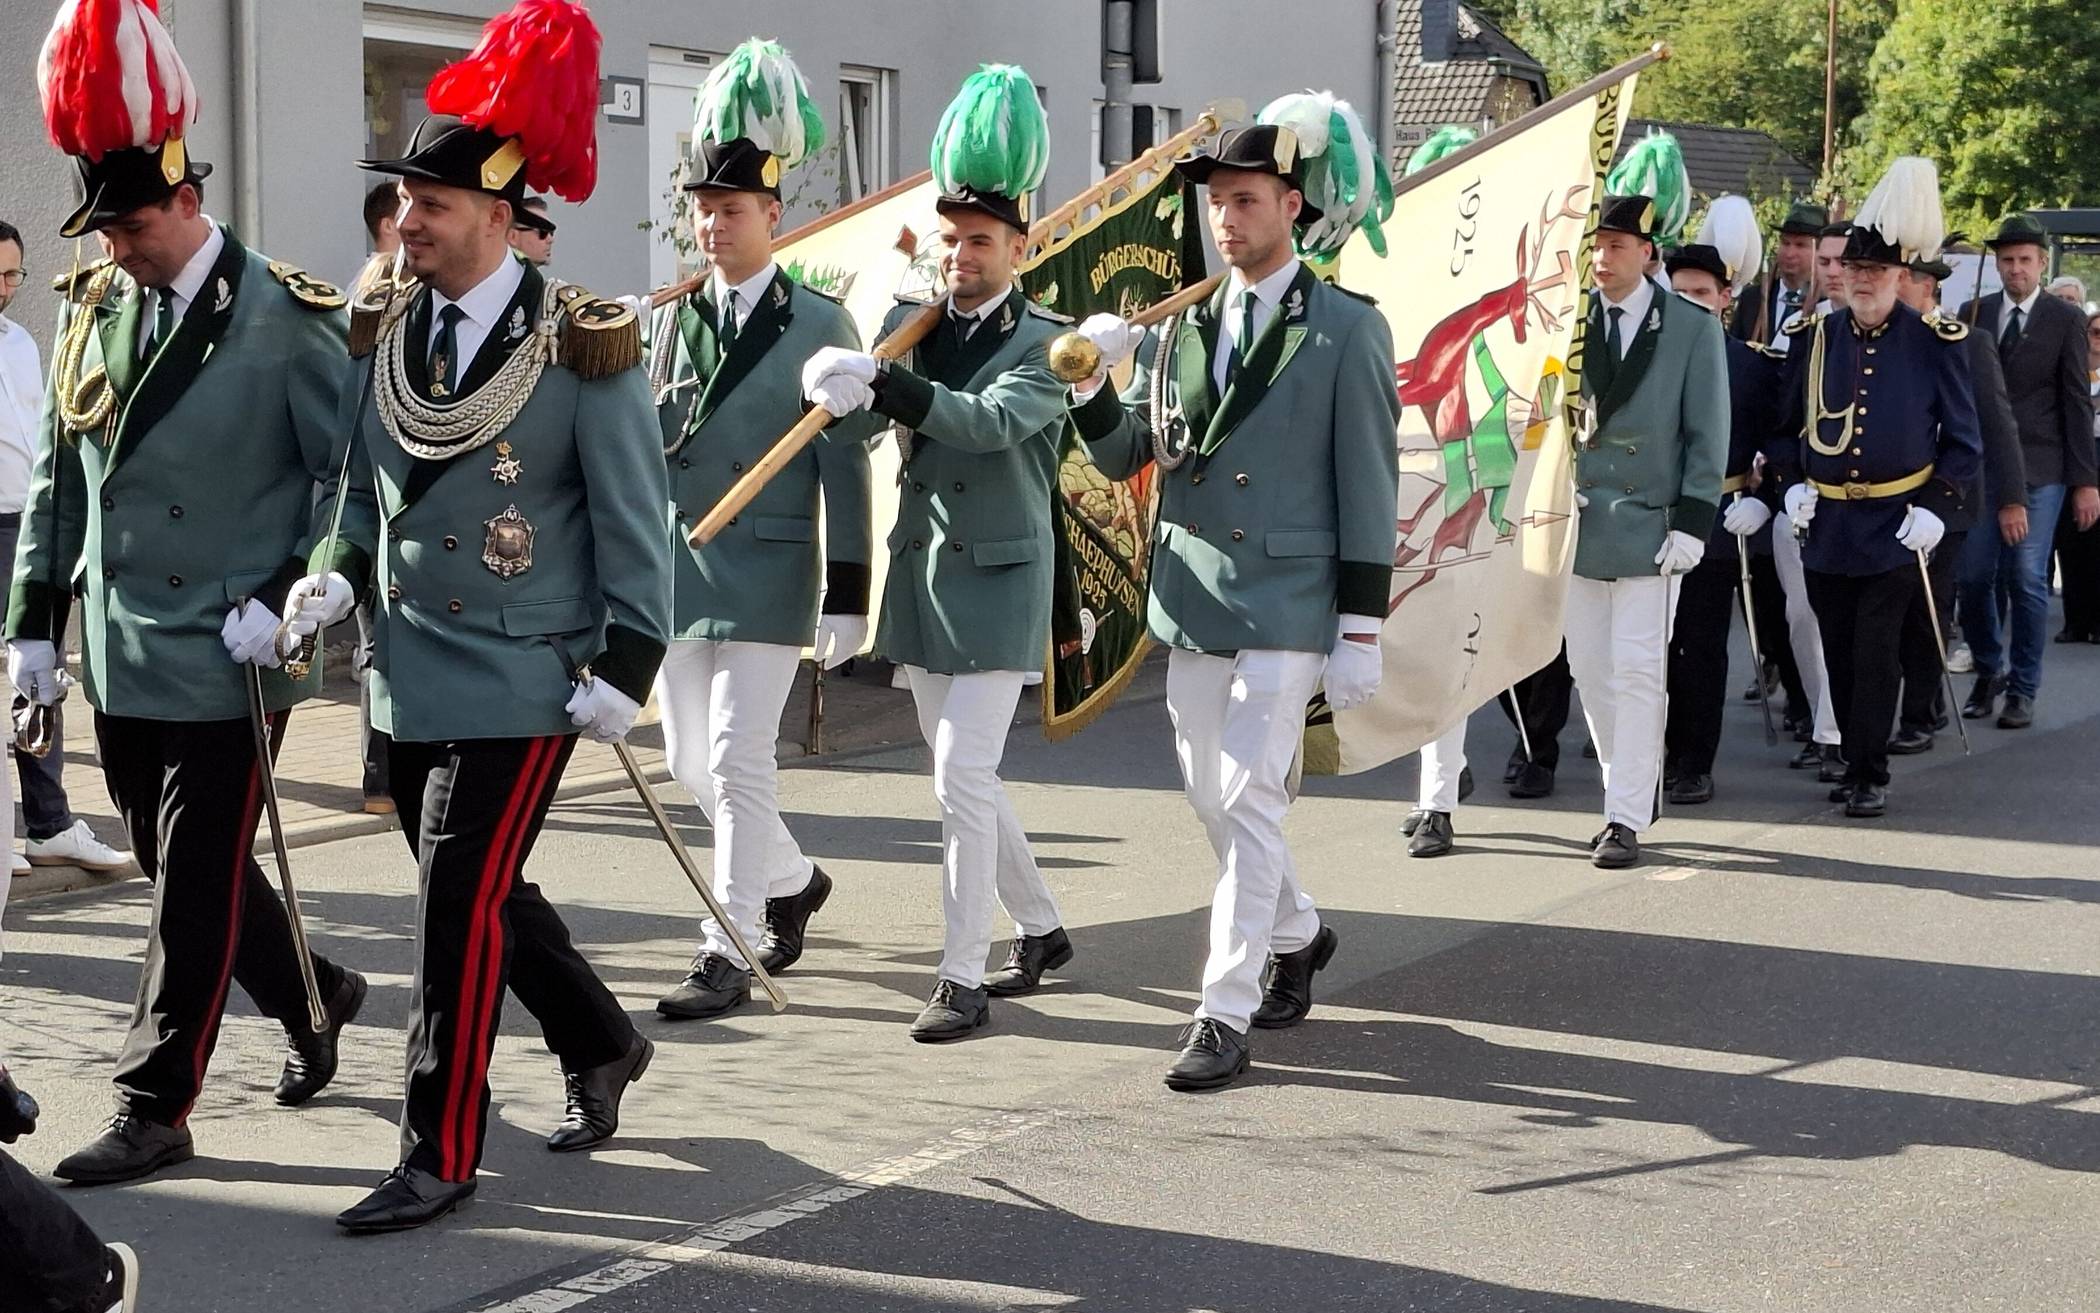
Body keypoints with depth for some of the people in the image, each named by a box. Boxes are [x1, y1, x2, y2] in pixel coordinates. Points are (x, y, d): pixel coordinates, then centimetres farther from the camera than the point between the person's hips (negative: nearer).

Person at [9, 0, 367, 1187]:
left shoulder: (286, 319, -10)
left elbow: (350, 473, -7)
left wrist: (284, 598, -15)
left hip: (227, 661, -6)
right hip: (120, 658, 6)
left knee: (197, 887, -1)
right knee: (183, 874, 15)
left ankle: (156, 1111, 7)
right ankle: (316, 1001, 36)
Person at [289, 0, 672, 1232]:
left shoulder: (579, 346, -11)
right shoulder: (385, 331, 4)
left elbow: (633, 518, -8)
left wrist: (625, 668, -12)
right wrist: (337, 576, -4)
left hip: (524, 677, -6)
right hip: (412, 672, 6)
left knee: (462, 907, -8)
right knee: (484, 894, 16)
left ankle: (442, 1154, 1)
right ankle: (602, 1043, 39)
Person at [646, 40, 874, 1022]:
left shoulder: (820, 326, -5)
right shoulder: (673, 317, 8)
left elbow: (844, 467, -6)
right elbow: (645, 441, 13)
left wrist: (846, 596, -10)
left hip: (767, 573, -5)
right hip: (678, 566, 6)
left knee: (736, 759, -9)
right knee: (689, 761, 12)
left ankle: (728, 955, -3)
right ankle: (790, 881, 35)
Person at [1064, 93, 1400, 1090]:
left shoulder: (1347, 330, -5)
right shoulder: (1186, 326, 10)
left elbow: (1367, 490, -7)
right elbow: (1124, 458, 9)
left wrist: (1360, 633, -10)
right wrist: (1092, 385, -11)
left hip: (1286, 608, -6)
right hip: (1192, 601, 6)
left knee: (1249, 799, -11)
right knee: (1211, 798, 15)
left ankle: (1226, 1013, -7)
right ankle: (1297, 935, 38)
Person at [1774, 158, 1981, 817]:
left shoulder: (1935, 342, -3)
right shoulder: (1814, 337, 6)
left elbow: (1963, 440, 1)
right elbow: (1789, 423, 16)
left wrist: (1936, 508, -8)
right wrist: (1794, 484, 2)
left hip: (1896, 523, -3)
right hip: (1825, 525, 4)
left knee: (1876, 651, -6)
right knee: (1838, 653, 8)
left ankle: (1869, 776, 0)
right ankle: (1855, 759, 20)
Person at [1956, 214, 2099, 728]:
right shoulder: (1976, 314, 8)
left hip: (2039, 470, -2)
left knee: (2027, 581, -3)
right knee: (1974, 578, 2)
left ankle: (2022, 689, 9)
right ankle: (1989, 670, 24)